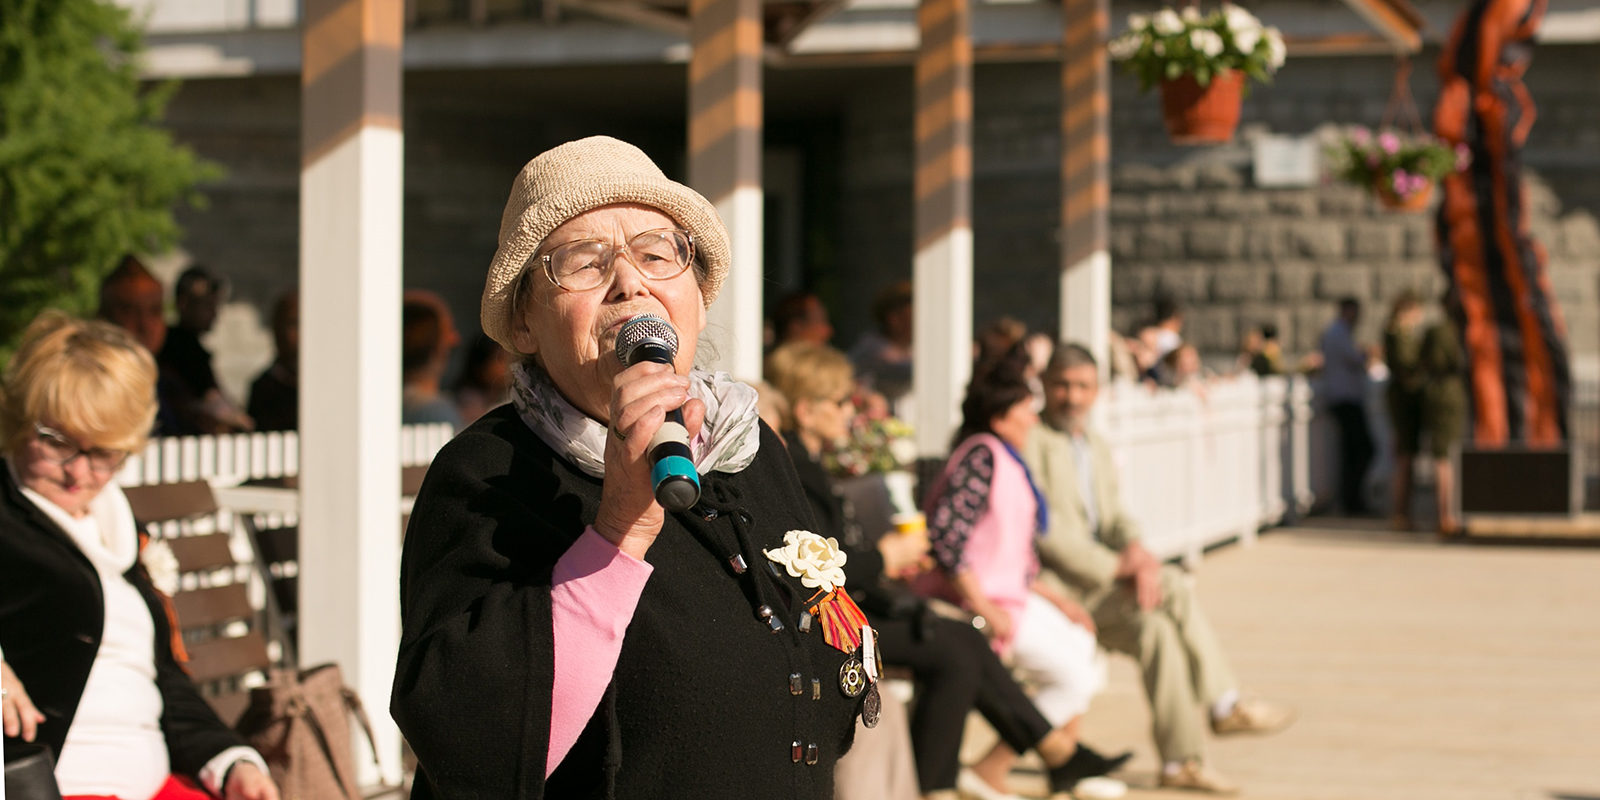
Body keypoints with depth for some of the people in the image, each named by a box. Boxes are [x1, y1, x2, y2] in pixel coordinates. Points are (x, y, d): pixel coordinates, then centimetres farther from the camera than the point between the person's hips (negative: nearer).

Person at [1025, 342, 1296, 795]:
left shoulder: (1097, 449, 20)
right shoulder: (1031, 441, -9)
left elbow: (1114, 519, 12)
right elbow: (1042, 529, -17)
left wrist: (1136, 552, -12)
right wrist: (1116, 567, -21)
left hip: (1100, 583, 8)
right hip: (1050, 584, -8)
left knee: (1157, 627, -17)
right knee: (1172, 590, -23)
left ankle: (1182, 761, -13)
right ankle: (1224, 704, -14)